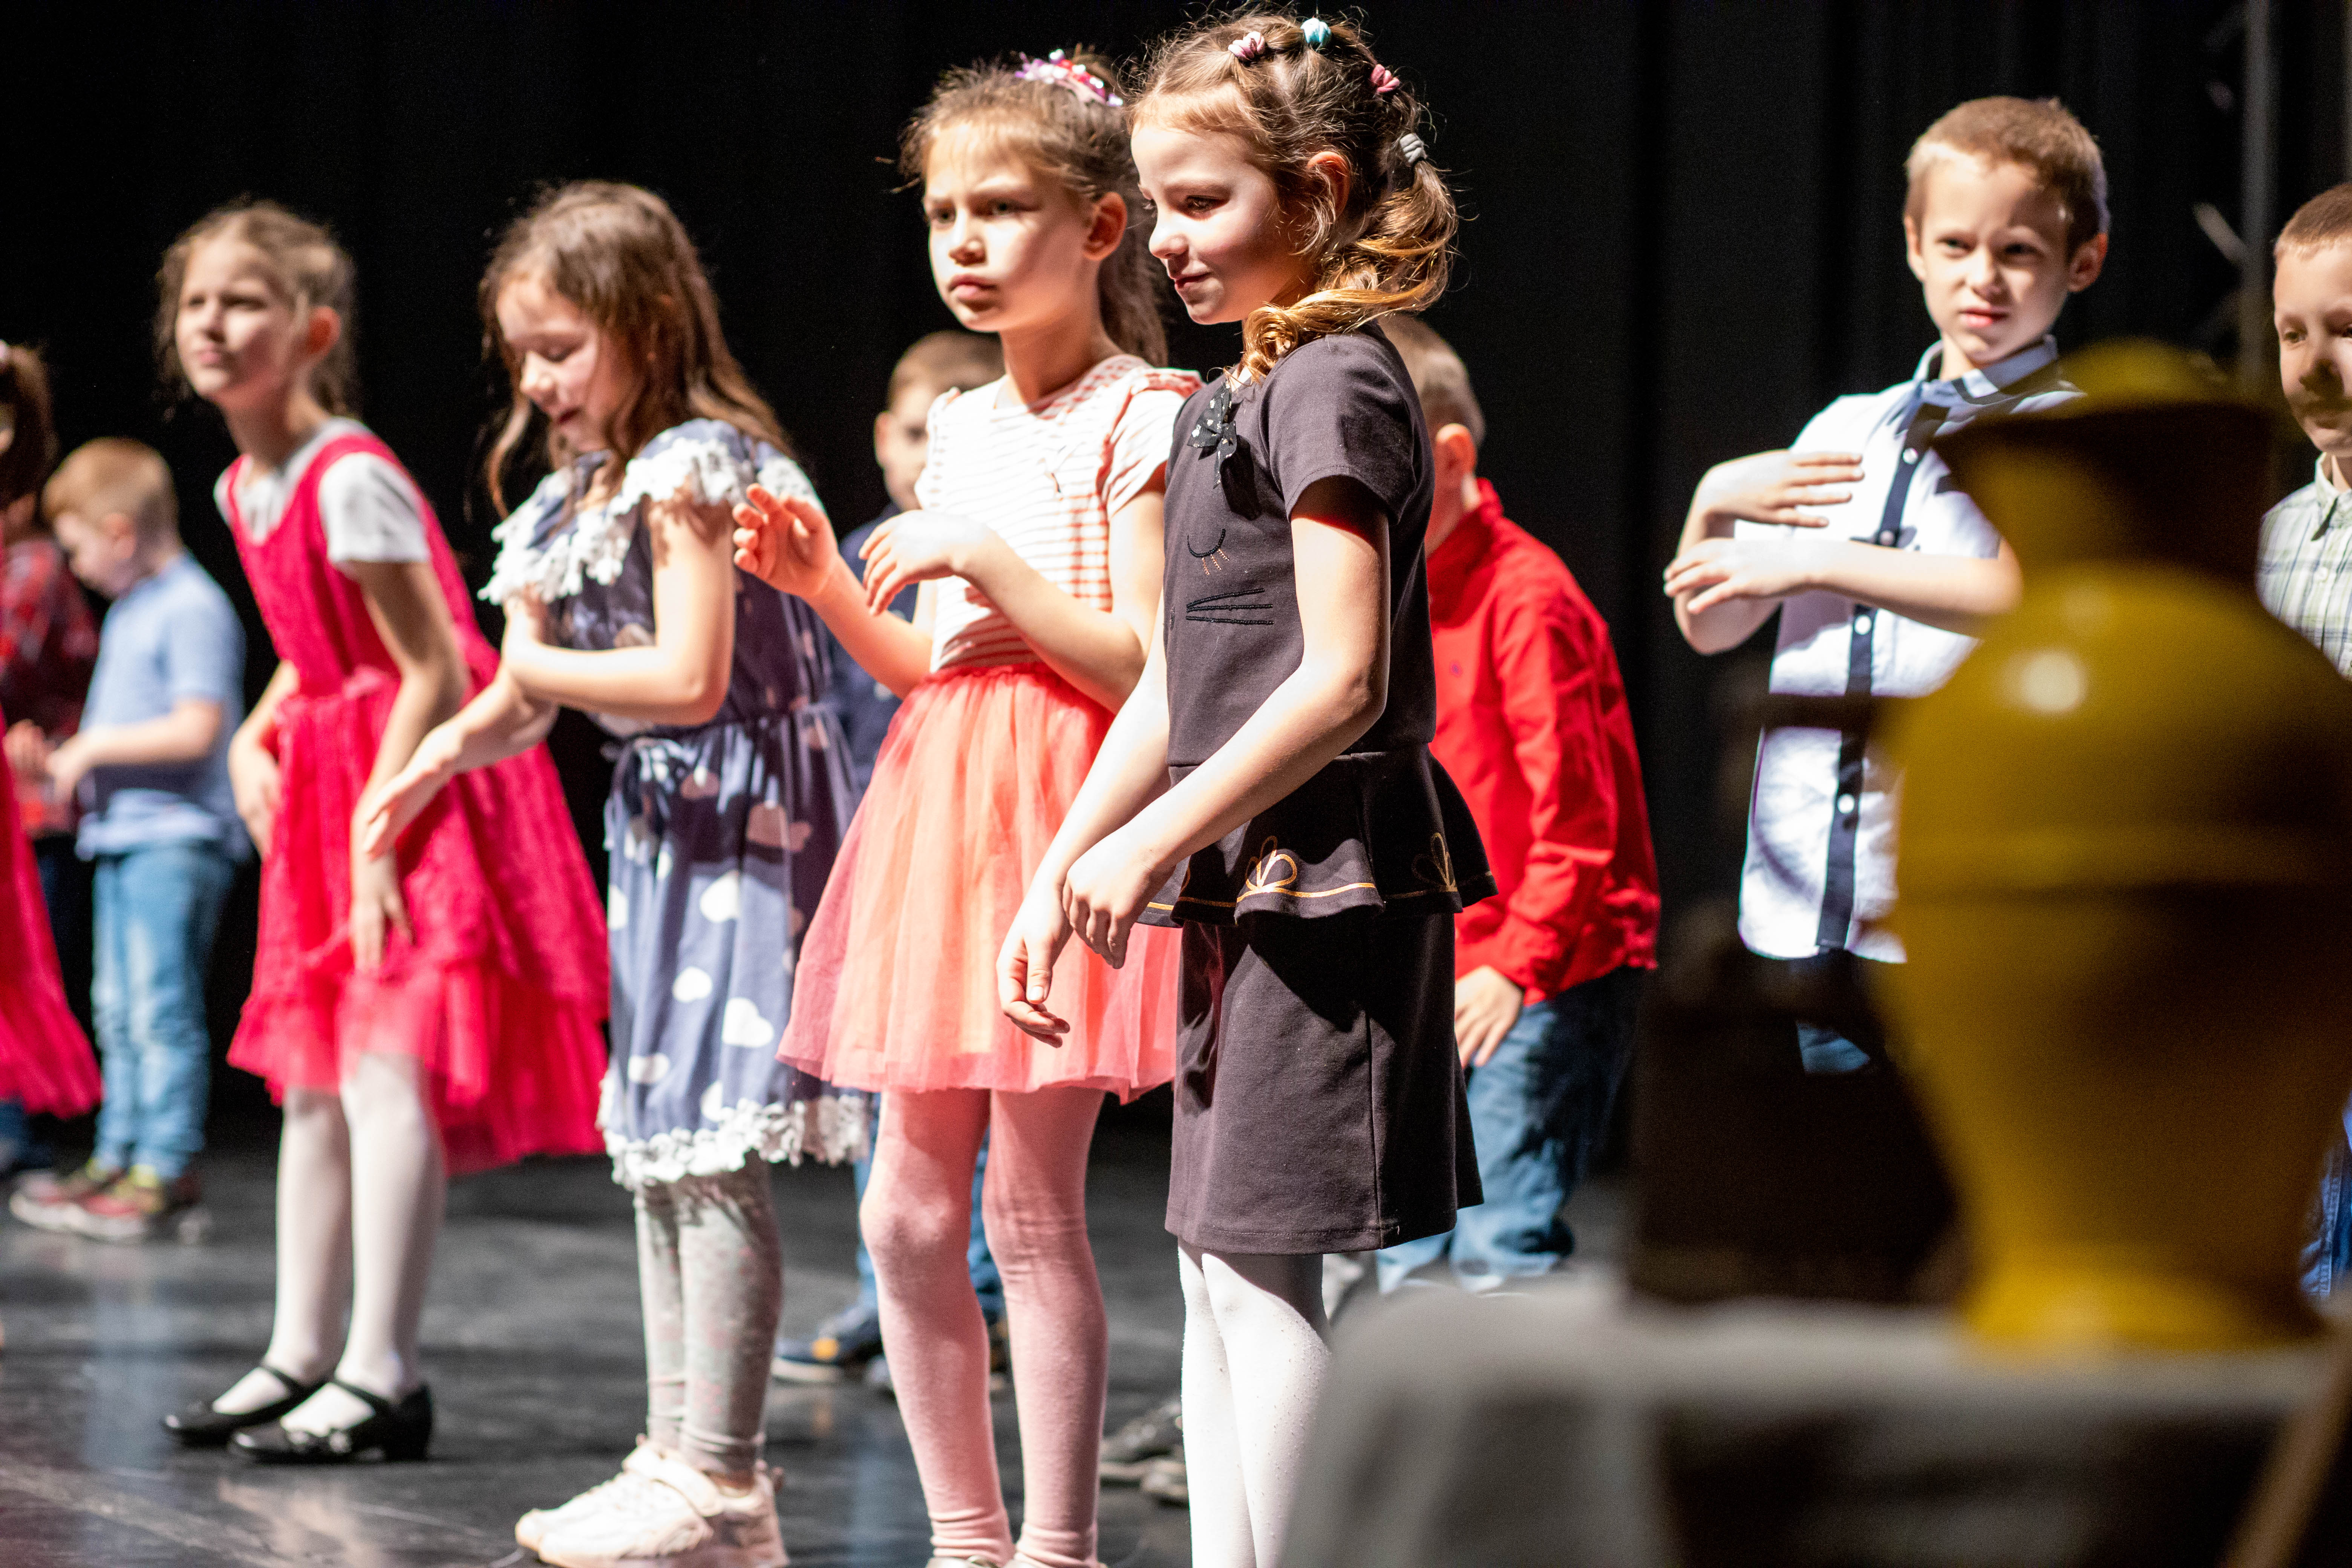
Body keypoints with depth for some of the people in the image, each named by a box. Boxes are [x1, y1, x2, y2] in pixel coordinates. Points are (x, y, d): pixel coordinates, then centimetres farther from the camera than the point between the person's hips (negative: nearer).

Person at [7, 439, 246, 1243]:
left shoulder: (192, 610, -12)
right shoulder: (128, 609, 18)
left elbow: (196, 729, -20)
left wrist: (96, 745, -13)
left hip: (176, 839, -10)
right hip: (123, 837, 10)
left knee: (161, 1005, -10)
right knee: (117, 1009, 13)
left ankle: (166, 1171, -8)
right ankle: (118, 1159, 19)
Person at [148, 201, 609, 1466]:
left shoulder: (349, 482, -19)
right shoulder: (243, 489, 8)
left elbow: (437, 674, -20)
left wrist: (378, 841, -21)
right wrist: (255, 737, 5)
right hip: (328, 789, 10)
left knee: (386, 1068, -14)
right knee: (310, 1078, 11)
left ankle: (382, 1377, -13)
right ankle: (301, 1356, 18)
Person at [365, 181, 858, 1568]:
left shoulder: (691, 472, -13)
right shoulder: (588, 492, 15)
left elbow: (689, 679, -23)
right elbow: (534, 692, 14)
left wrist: (535, 663, -10)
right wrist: (464, 739, -7)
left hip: (736, 829, -10)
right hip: (662, 832, 10)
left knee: (713, 1161, -10)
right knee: (660, 1160, 13)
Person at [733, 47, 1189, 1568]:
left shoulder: (1141, 418, -7)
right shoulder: (963, 429, 15)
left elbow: (1141, 666, -15)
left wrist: (985, 561, -18)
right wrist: (830, 586, 6)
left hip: (1063, 811, -8)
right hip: (941, 810, 8)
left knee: (1031, 1201, -7)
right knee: (911, 1209, 8)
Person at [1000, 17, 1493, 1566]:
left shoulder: (1334, 383, -12)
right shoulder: (1240, 399, 16)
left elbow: (1343, 679, -20)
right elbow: (1178, 686, 19)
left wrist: (1154, 840, -19)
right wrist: (1059, 873, 14)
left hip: (1329, 887, -10)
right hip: (1249, 896, 10)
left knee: (1260, 1264, -9)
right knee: (1216, 1269, 11)